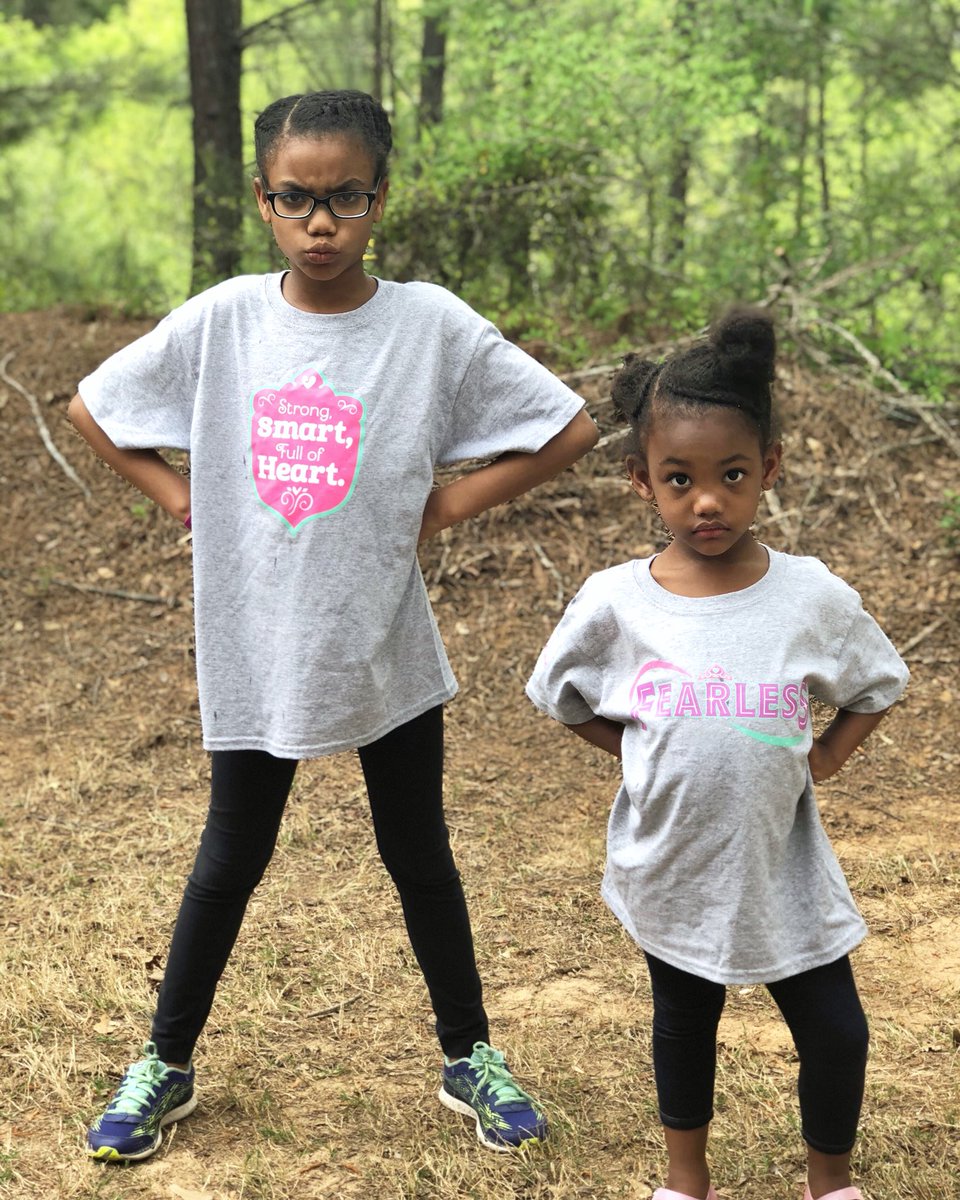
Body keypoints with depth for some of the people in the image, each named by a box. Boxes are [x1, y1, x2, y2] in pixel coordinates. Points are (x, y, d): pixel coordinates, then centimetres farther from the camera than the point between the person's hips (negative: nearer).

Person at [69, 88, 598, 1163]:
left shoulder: (430, 324, -11)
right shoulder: (221, 321, -6)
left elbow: (570, 429, -8)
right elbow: (90, 409, 6)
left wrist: (447, 508, -8)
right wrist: (181, 498, -2)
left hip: (386, 651, -1)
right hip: (251, 649, 1)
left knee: (419, 859, 14)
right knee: (229, 862, 16)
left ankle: (468, 1056, 33)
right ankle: (165, 1065, 33)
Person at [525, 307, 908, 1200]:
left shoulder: (813, 599, -13)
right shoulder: (614, 603, -14)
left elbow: (875, 689, 4)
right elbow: (561, 697, 3)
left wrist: (816, 764, -7)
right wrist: (643, 755, -4)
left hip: (783, 862, 0)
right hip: (670, 867, 0)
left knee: (836, 1030, 8)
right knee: (684, 1023, 21)